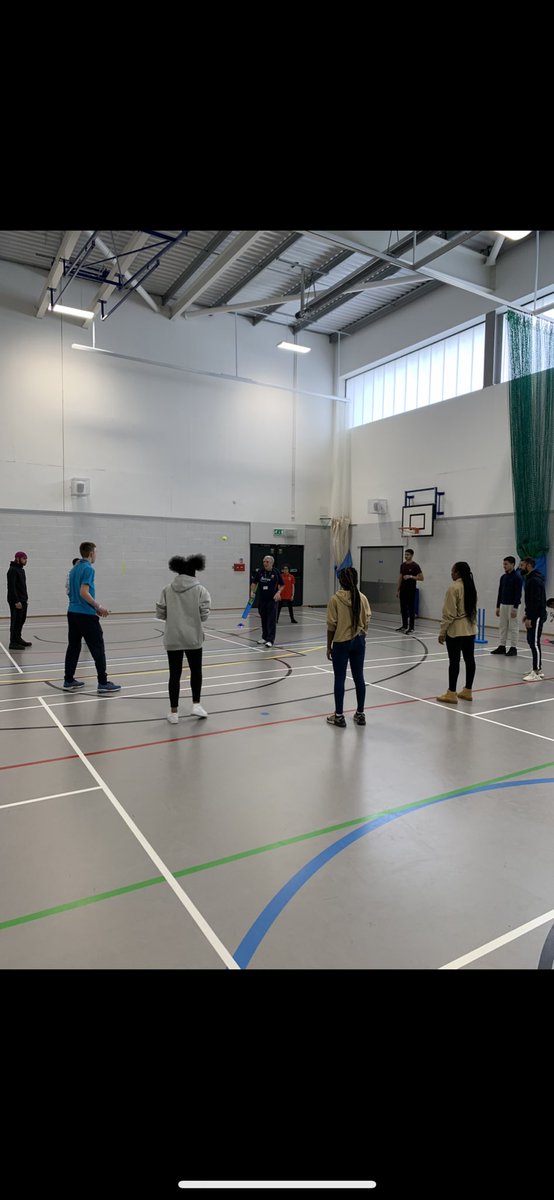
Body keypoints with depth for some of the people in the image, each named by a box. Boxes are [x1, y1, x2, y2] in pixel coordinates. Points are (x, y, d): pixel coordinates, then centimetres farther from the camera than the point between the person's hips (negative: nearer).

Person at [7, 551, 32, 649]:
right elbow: (11, 587, -20)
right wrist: (16, 601, -23)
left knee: (22, 620, 14)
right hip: (16, 601, -9)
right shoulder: (12, 570, -14)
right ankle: (13, 642, -1)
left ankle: (18, 639, 25)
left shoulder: (21, 569, 16)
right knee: (16, 621, -6)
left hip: (23, 600, 9)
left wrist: (25, 598, 16)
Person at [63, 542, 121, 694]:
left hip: (73, 612, 9)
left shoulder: (74, 569, 14)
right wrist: (99, 607, -12)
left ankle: (69, 681, 15)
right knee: (98, 648, -4)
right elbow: (84, 592, -21)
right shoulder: (88, 569, -13)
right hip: (86, 615, -9)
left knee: (73, 647, 12)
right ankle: (103, 683, -4)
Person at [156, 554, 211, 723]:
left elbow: (160, 614, -1)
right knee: (196, 670, 18)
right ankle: (196, 705, 17)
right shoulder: (200, 589, -5)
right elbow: (204, 615, -11)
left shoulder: (168, 589, 0)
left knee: (175, 674, 8)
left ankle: (174, 712, 13)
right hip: (193, 638, -1)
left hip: (172, 638, 1)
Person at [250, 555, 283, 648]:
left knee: (271, 620, -7)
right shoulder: (259, 571, -2)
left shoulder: (276, 572, -7)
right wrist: (252, 591, -7)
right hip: (261, 599, 3)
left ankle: (270, 640, -5)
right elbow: (254, 582, 8)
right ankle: (264, 637, 30)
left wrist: (278, 593, -12)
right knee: (263, 619, 14)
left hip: (272, 600, -3)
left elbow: (281, 584, 3)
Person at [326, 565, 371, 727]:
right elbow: (366, 622, 1)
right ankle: (360, 714, 22)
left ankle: (339, 716, 11)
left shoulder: (335, 599, -12)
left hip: (341, 642, -4)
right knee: (359, 677, 12)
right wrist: (361, 637, 15)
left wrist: (329, 646, 0)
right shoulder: (362, 598, -2)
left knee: (340, 678, 5)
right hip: (358, 641, 4)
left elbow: (332, 626, -10)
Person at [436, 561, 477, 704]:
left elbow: (449, 613, -16)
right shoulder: (471, 587, 10)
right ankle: (467, 691, 20)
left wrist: (442, 631, -11)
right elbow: (473, 609, 15)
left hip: (455, 630, -8)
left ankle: (451, 694, 0)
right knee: (469, 659, 10)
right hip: (470, 629, 8)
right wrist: (471, 623, 20)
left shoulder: (454, 587, -14)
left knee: (454, 660, -4)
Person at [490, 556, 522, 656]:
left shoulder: (517, 577, -12)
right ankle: (502, 647, 14)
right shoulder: (503, 577, 10)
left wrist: (515, 608, -20)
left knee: (513, 627, -2)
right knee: (503, 626, 9)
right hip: (503, 605, 7)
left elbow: (518, 594, -16)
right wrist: (498, 606, 12)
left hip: (512, 605, -7)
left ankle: (513, 648, 4)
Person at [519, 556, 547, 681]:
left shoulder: (535, 580, -18)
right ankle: (538, 669, 21)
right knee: (531, 641, 14)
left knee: (534, 643, -8)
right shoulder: (530, 579, 15)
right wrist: (527, 614, 20)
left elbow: (536, 601, -23)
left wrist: (529, 618, -23)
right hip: (533, 616, 11)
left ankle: (536, 673, -4)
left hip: (537, 616, -11)